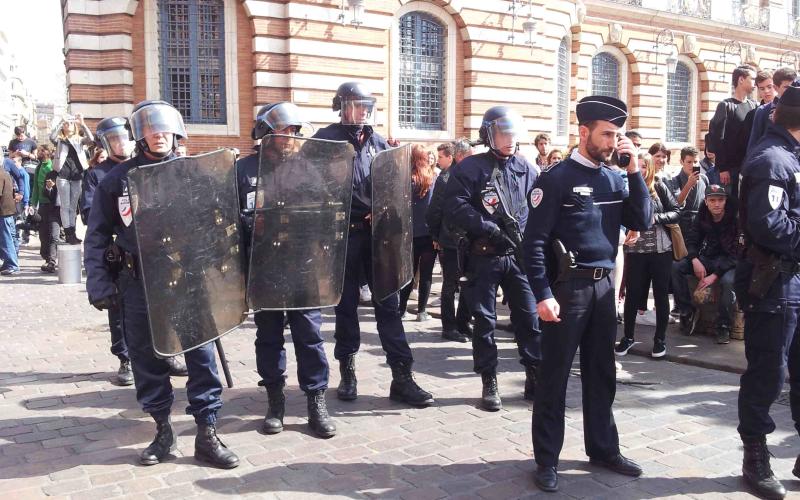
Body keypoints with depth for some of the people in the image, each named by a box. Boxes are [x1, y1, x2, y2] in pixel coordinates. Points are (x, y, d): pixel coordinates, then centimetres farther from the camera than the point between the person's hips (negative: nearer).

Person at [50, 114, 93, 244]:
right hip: (63, 176, -2)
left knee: (73, 206, 8)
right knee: (65, 206, -2)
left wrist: (82, 123, -16)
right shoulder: (59, 140, 8)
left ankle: (72, 234, 13)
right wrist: (61, 122, -18)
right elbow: (51, 137, -14)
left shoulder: (79, 140, 11)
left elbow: (91, 139, -9)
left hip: (77, 177, 2)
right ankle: (69, 234, -1)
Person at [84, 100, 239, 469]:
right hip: (139, 283, 1)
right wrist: (100, 286, -2)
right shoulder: (118, 179, 4)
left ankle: (207, 434, 9)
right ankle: (162, 430, 25)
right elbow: (97, 237, 6)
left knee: (201, 354, -1)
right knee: (147, 357, 9)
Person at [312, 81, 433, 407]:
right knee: (346, 304, 8)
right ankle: (347, 371, 22)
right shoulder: (326, 139, -1)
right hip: (343, 233, -3)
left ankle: (402, 376, 4)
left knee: (388, 303, 1)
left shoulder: (378, 141, 13)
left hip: (377, 232, 3)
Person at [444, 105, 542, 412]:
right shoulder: (470, 168, -4)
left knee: (529, 316, 5)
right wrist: (492, 230, -18)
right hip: (484, 256, -3)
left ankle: (535, 377, 18)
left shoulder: (527, 170, 8)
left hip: (520, 255, 3)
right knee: (484, 319, 4)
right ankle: (489, 383, 16)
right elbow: (456, 208, -13)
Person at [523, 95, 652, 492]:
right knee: (554, 375, 2)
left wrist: (634, 170, -3)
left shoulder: (614, 178, 11)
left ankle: (603, 448, 29)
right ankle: (547, 459, 13)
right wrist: (543, 294, -18)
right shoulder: (556, 178, -9)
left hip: (603, 286, 7)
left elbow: (642, 222, 4)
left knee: (602, 373, 15)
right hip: (567, 286, -6)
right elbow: (535, 240, -13)